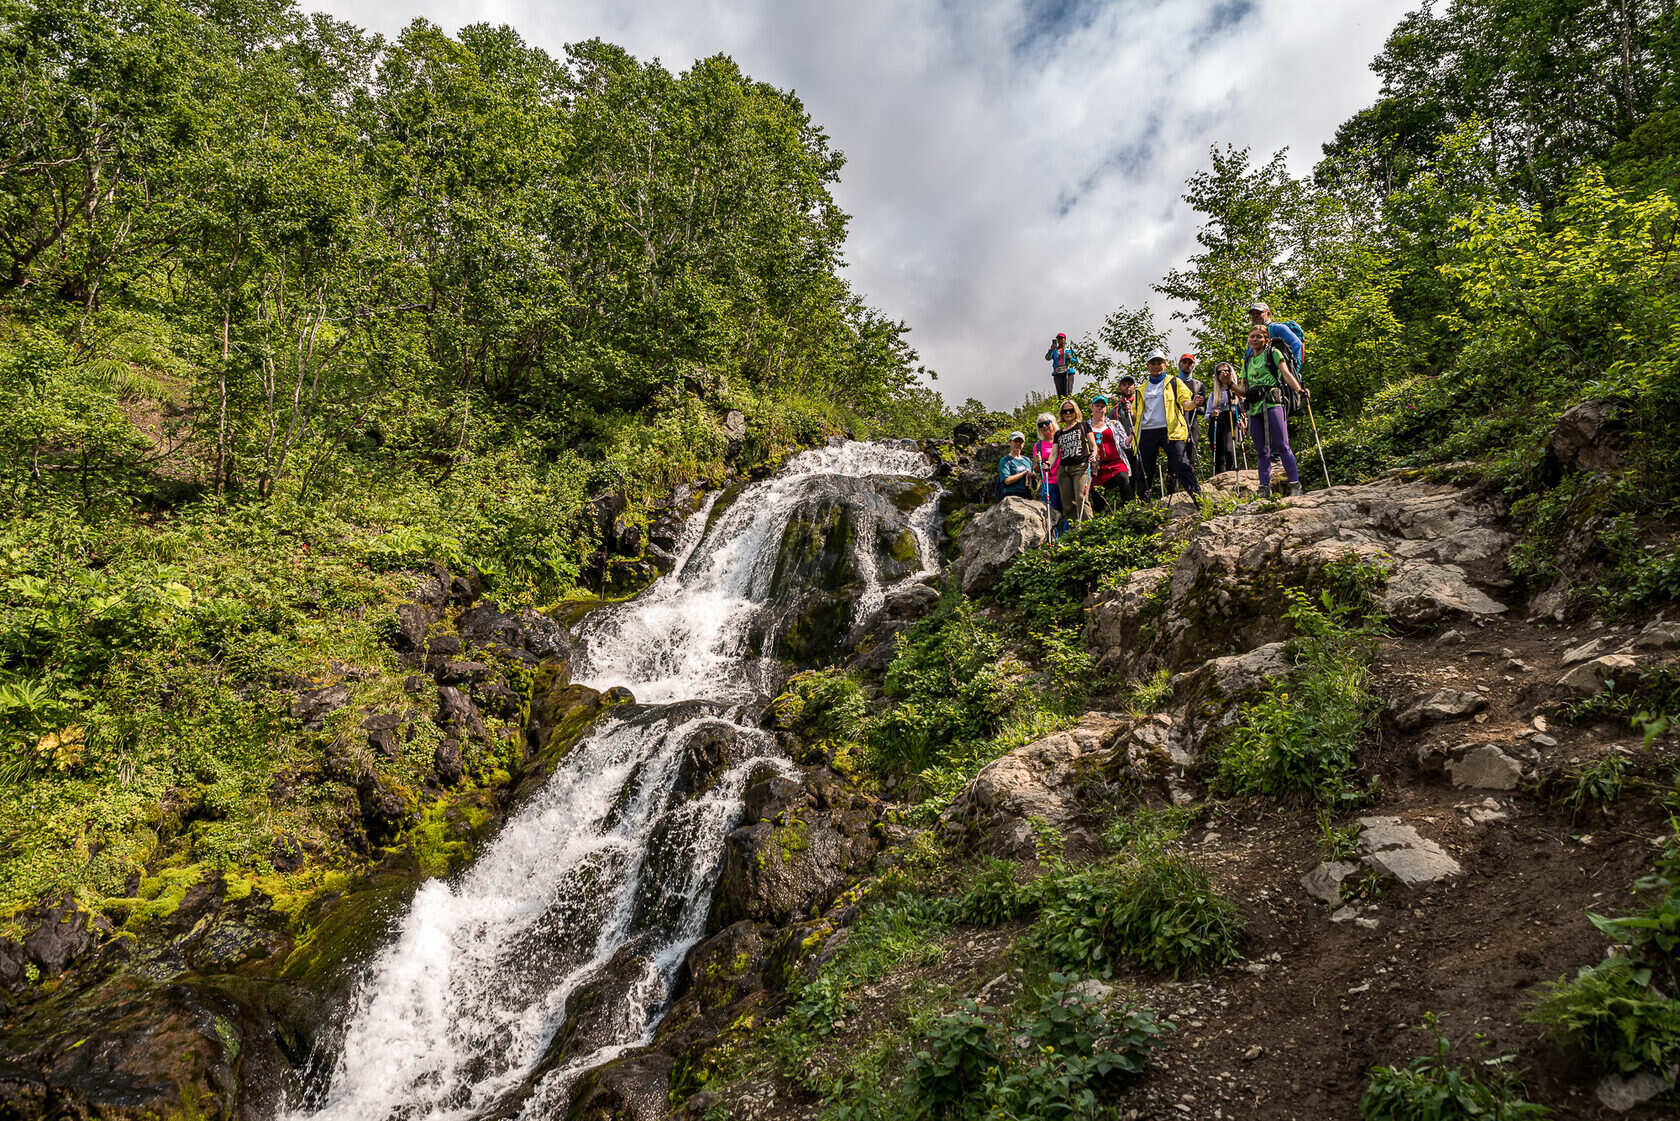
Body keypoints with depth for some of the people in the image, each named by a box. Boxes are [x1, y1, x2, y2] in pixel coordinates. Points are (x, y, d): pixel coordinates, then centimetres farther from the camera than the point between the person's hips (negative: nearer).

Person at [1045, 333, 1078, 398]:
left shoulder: (1069, 349, 13)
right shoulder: (1054, 350, 15)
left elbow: (1076, 362, 14)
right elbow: (1047, 358, -2)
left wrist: (1070, 358, -6)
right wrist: (1051, 350, -16)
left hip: (1068, 372, -1)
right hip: (1057, 373, 1)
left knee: (1068, 392, -12)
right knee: (1060, 393, -5)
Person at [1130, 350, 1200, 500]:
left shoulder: (1174, 382, 14)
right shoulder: (1142, 389, 22)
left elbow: (1185, 402, 1)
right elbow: (1135, 416, 21)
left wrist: (1193, 403, -22)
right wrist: (1130, 413, -3)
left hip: (1171, 431, -3)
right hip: (1147, 432, 3)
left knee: (1181, 465, -16)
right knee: (1144, 471, 4)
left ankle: (1198, 497, -16)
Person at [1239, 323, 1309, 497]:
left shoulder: (1273, 353, 9)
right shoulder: (1247, 361, 22)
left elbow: (1286, 373, -4)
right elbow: (1243, 390, 20)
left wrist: (1299, 389, -19)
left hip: (1272, 404, -5)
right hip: (1254, 408, 5)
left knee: (1281, 446, -12)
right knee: (1262, 450, 5)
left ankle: (1295, 485, -12)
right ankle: (1264, 488, 5)